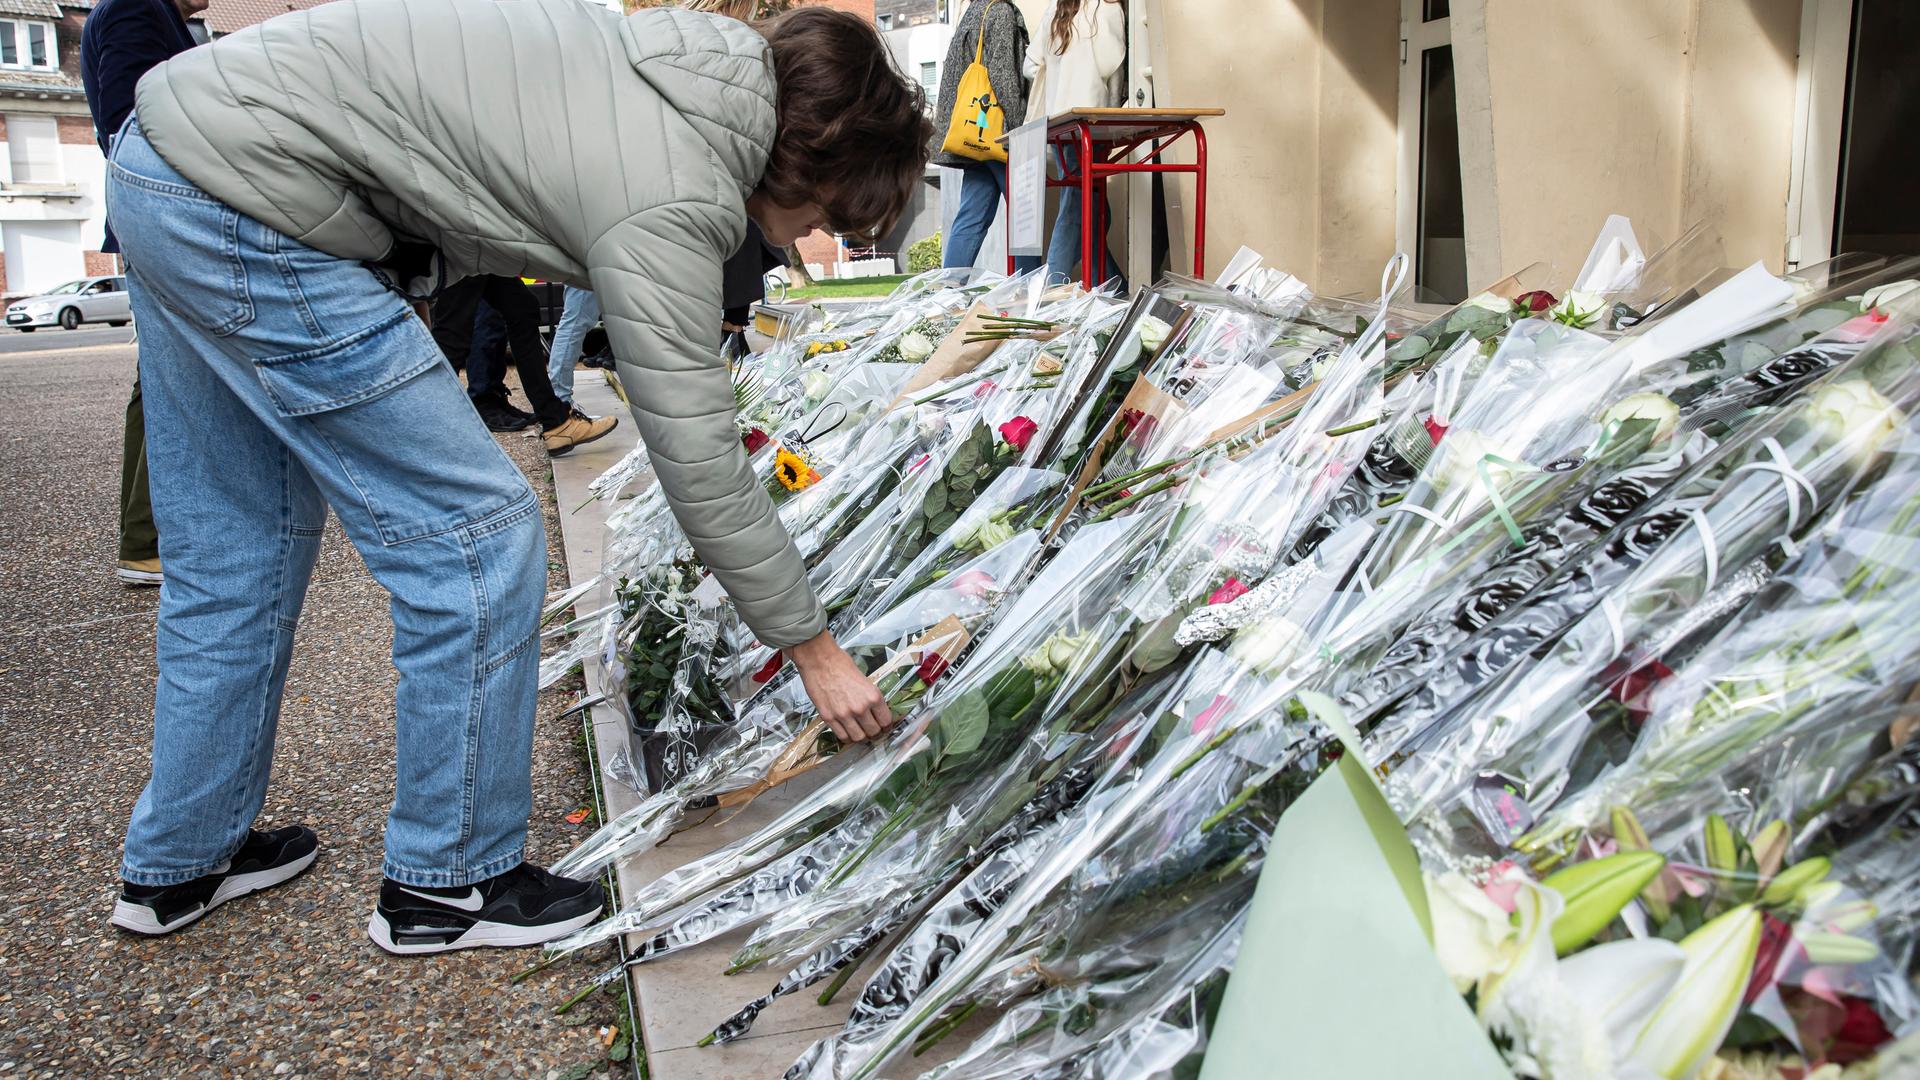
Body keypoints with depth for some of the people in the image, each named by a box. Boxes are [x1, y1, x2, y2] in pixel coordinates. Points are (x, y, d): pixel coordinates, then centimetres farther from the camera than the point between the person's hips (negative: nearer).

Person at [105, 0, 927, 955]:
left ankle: (178, 862, 34)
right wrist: (813, 648, -7)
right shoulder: (669, 196, -20)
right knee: (477, 536, -5)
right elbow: (697, 463, -18)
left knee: (238, 555, 18)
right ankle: (448, 882, 10)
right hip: (244, 210, -10)